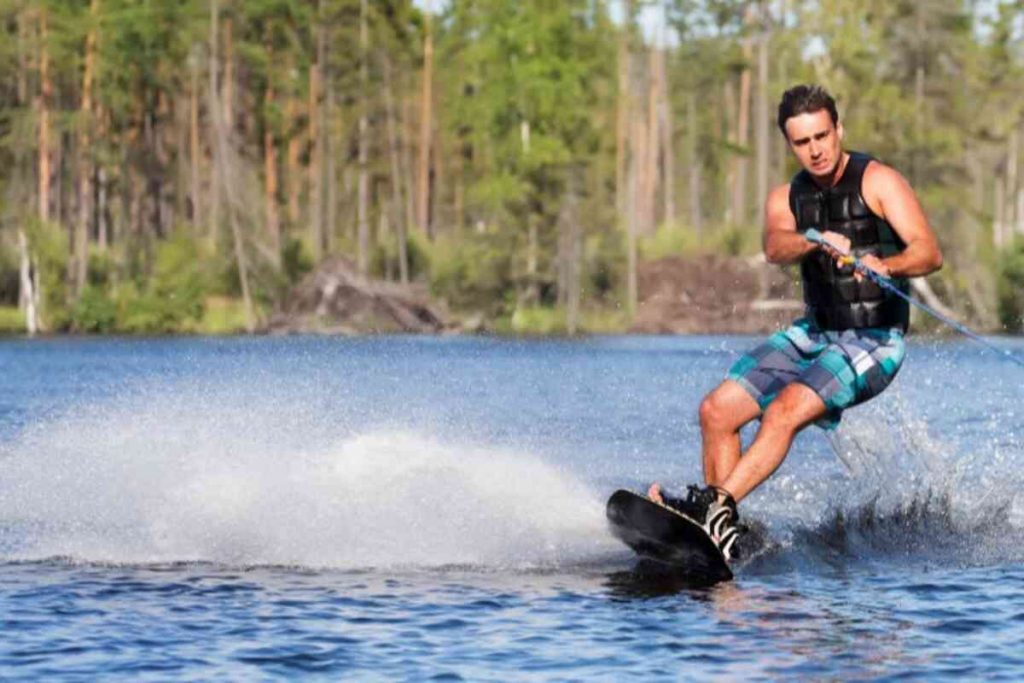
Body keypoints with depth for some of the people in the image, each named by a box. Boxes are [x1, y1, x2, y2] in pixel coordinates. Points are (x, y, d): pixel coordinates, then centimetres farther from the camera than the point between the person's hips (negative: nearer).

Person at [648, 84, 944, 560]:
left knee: (784, 413, -28)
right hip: (813, 334, 7)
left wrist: (885, 265, -42)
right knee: (717, 410, -3)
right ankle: (724, 533, -3)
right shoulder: (787, 198, 8)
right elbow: (774, 247, -16)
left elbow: (930, 252, -20)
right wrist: (816, 241, -39)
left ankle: (716, 504, -33)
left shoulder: (877, 182, -8)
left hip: (872, 342, -7)